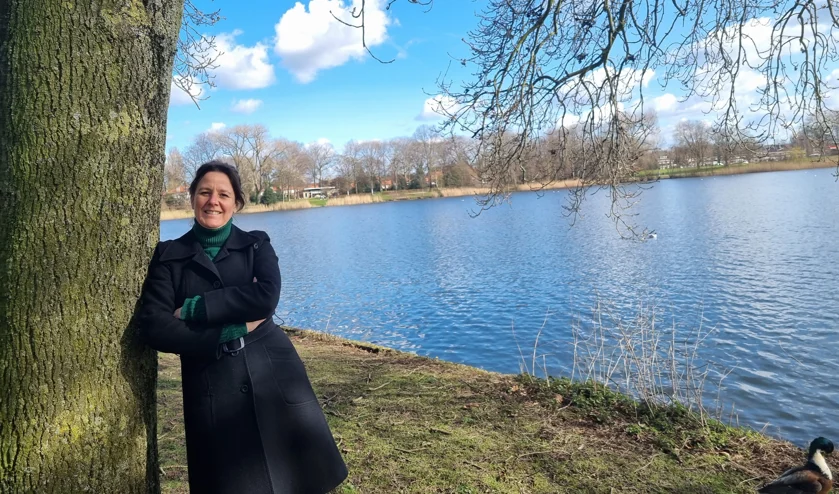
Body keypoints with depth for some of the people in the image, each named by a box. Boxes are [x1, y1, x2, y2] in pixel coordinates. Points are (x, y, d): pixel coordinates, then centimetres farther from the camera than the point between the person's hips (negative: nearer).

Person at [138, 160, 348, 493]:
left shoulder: (256, 245, 7)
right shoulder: (169, 256, 6)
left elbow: (266, 297, -13)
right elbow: (154, 327, -6)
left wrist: (194, 308, -11)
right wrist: (230, 331, -11)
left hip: (274, 378, 1)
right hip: (213, 391, 0)